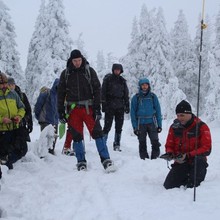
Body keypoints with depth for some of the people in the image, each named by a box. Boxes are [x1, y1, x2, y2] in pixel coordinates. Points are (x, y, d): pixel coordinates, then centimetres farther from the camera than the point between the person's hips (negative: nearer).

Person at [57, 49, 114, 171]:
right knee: (77, 136, 4)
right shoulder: (66, 74, 6)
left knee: (97, 133, -9)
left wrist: (97, 108, -7)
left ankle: (106, 160, -6)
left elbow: (97, 89, 1)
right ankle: (81, 162, 14)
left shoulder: (89, 71, 3)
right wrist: (61, 111, 4)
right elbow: (61, 93, 10)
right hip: (73, 109, 2)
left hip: (88, 107, -1)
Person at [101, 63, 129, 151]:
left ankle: (117, 145, 13)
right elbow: (103, 92, -2)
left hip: (120, 107, 4)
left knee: (119, 127, 5)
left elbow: (126, 94, 17)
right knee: (107, 126, -6)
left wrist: (127, 106, 11)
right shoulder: (107, 79, 1)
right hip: (109, 106, -4)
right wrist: (103, 104, -9)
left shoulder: (122, 81, 13)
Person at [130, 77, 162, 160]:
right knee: (142, 144, 5)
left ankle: (155, 158, 1)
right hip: (141, 124, 0)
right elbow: (133, 113, 4)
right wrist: (135, 126, -3)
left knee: (155, 143, -8)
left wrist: (159, 124, 3)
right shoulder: (136, 97, 2)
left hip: (152, 123, 0)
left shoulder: (153, 96, 5)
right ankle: (144, 159, 13)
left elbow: (158, 111, 8)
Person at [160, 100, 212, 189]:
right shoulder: (174, 127, 2)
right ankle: (186, 178, 15)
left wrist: (188, 156, -24)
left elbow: (206, 149, -15)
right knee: (168, 185, -13)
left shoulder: (201, 127, -10)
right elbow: (169, 145, 12)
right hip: (180, 163, 3)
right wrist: (169, 153, -13)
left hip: (196, 162, -3)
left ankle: (193, 184, -13)